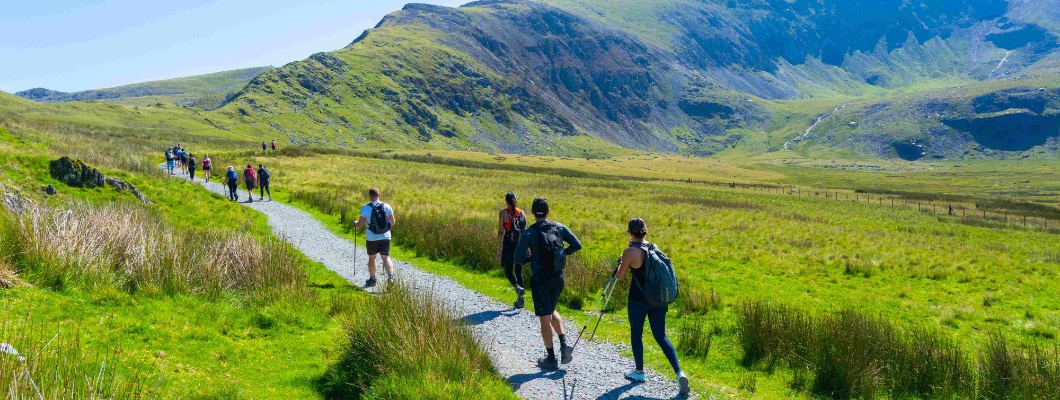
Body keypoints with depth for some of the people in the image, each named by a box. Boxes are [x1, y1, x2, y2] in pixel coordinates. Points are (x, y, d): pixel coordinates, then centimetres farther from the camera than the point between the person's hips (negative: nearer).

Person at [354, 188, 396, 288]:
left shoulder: (365, 208, -8)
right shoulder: (387, 206, -1)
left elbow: (360, 225, -8)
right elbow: (392, 222, 3)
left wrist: (355, 223, 15)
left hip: (372, 238, -1)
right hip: (385, 237, 1)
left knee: (371, 258, 16)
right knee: (386, 257, 0)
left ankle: (372, 279, 26)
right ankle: (390, 277, -20)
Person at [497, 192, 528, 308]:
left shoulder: (503, 213, -5)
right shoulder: (522, 213, 6)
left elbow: (501, 232, -6)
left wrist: (499, 249, -2)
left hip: (509, 244, -4)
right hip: (521, 245, 4)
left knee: (508, 270, 11)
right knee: (519, 271, 11)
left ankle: (518, 287, -18)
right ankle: (520, 300, 10)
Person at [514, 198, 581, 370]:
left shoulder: (529, 233, -11)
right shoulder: (559, 227, -1)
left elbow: (519, 259, -17)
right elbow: (577, 245, -3)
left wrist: (532, 256, 3)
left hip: (540, 280, -4)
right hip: (558, 278, 4)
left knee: (545, 319, 5)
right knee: (551, 311, 25)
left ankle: (551, 359, 12)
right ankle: (564, 344, 8)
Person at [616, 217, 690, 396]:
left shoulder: (630, 251, -14)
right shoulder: (654, 247, 5)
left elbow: (620, 276, -4)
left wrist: (621, 263, 15)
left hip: (638, 299, -5)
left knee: (636, 333, 14)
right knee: (661, 336, 7)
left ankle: (639, 372, 25)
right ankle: (679, 373, -6)